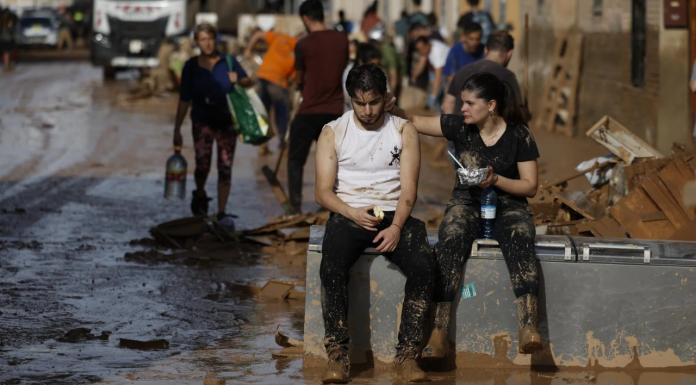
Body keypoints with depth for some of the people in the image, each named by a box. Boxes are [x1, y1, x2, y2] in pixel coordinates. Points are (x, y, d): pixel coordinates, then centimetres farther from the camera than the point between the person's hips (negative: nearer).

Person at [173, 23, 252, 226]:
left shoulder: (228, 62, 3)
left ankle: (221, 213, 11)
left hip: (226, 122, 1)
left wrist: (238, 80, -16)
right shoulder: (191, 66, 2)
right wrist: (177, 130, 5)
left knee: (225, 168, 0)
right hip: (202, 122, -1)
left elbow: (248, 81, 8)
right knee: (203, 163, -12)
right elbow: (184, 100, 6)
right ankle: (200, 195, 20)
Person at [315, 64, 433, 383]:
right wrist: (352, 213, -19)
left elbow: (408, 188, 0)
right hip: (348, 215, -1)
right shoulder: (333, 133, 7)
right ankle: (337, 355, -26)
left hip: (393, 216, 1)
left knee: (423, 267, -30)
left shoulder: (403, 131, 9)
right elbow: (323, 192, 1)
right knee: (331, 269, -33)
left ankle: (406, 356, -24)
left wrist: (396, 227, -18)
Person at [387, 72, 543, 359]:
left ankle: (528, 327, -49)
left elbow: (530, 186, -2)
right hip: (467, 202, 2)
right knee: (450, 240, -33)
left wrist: (496, 180, -17)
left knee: (520, 238, -36)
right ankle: (439, 331, -40)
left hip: (508, 204, -1)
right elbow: (415, 122, 7)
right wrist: (389, 108, -12)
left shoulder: (518, 136, -3)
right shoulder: (460, 127, 4)